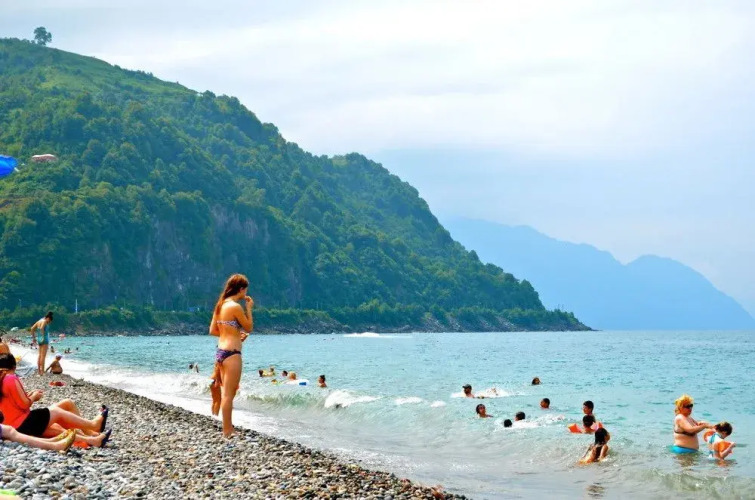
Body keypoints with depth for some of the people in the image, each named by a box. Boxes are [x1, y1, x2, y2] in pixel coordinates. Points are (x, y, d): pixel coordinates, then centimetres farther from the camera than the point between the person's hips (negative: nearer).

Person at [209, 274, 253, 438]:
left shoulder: (221, 305, 11)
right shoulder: (235, 307, -14)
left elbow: (212, 330, 14)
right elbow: (249, 327, -6)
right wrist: (249, 308, 2)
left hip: (220, 351, 9)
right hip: (231, 353, -9)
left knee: (226, 392, 17)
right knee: (229, 394, -3)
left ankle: (228, 428, 25)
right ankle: (227, 431, 1)